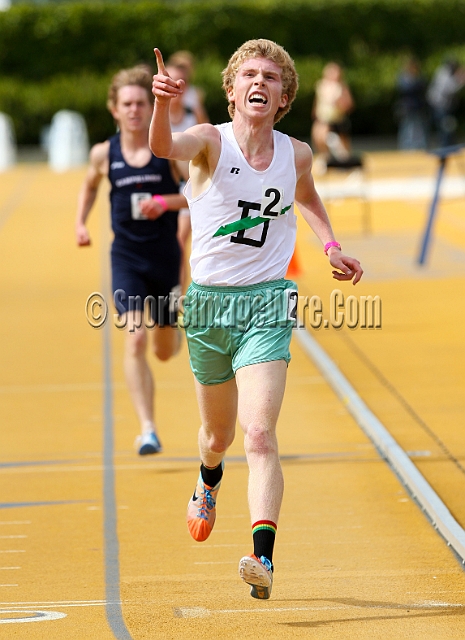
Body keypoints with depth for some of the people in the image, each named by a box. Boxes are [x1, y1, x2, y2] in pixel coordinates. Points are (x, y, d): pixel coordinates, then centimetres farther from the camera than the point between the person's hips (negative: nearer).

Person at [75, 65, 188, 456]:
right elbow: (90, 187, 20)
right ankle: (147, 430, -18)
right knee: (135, 340, -18)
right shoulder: (104, 154, -1)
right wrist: (81, 223, 5)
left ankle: (175, 325, 52)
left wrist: (166, 202, -22)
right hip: (126, 259, 0)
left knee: (166, 351, 12)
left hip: (166, 258, 0)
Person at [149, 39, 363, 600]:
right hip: (209, 300, 0)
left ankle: (263, 558, -27)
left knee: (260, 435, -17)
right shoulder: (211, 140, -8)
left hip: (267, 302, 0)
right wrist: (162, 104, -53)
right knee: (218, 434, 18)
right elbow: (164, 147, -33)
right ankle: (208, 480, 55)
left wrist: (331, 247, 13)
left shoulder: (296, 154, 2)